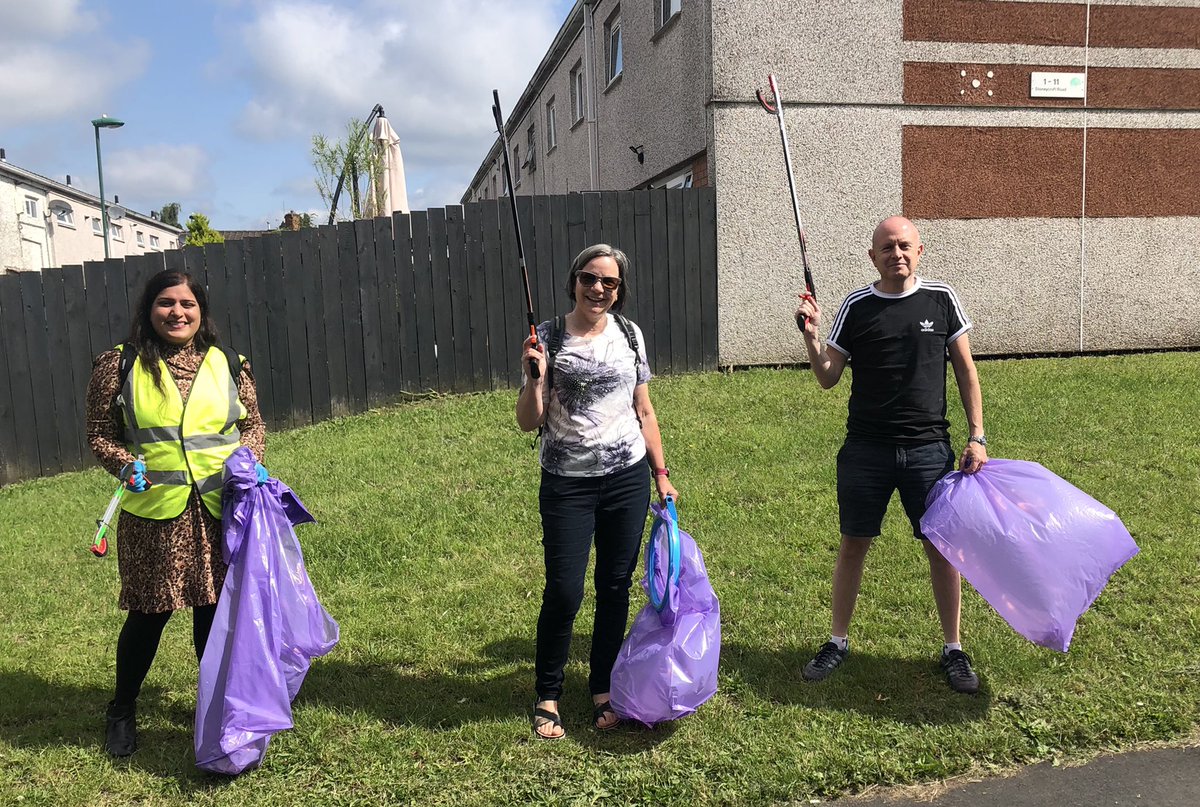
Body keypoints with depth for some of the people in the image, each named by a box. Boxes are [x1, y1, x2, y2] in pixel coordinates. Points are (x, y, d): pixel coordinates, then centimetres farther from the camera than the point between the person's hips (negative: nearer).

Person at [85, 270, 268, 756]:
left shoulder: (228, 365, 6)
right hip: (153, 513, -2)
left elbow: (253, 425, 13)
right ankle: (122, 710, 33)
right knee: (148, 613, 8)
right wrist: (125, 464, -14)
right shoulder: (119, 365, 0)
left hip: (220, 510, 2)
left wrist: (247, 459, -5)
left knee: (216, 609, 11)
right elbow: (99, 435, 4)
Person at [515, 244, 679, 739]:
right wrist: (535, 378, -21)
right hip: (567, 483, -3)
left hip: (627, 479, 3)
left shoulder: (629, 335, 4)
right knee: (564, 592, -3)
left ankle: (603, 689, 28)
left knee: (616, 587, 10)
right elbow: (528, 423, -5)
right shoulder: (548, 338, -4)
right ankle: (547, 696, 19)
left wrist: (661, 474, 10)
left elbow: (644, 412, 11)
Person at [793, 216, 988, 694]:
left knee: (942, 546, 6)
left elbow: (965, 369, 7)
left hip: (929, 449, 0)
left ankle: (953, 649, 23)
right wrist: (811, 336, -15)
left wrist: (977, 436, 1)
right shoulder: (856, 306, 1)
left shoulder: (941, 299, 2)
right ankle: (838, 641, 24)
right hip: (866, 449, 0)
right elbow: (828, 378, 2)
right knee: (853, 544, 8)